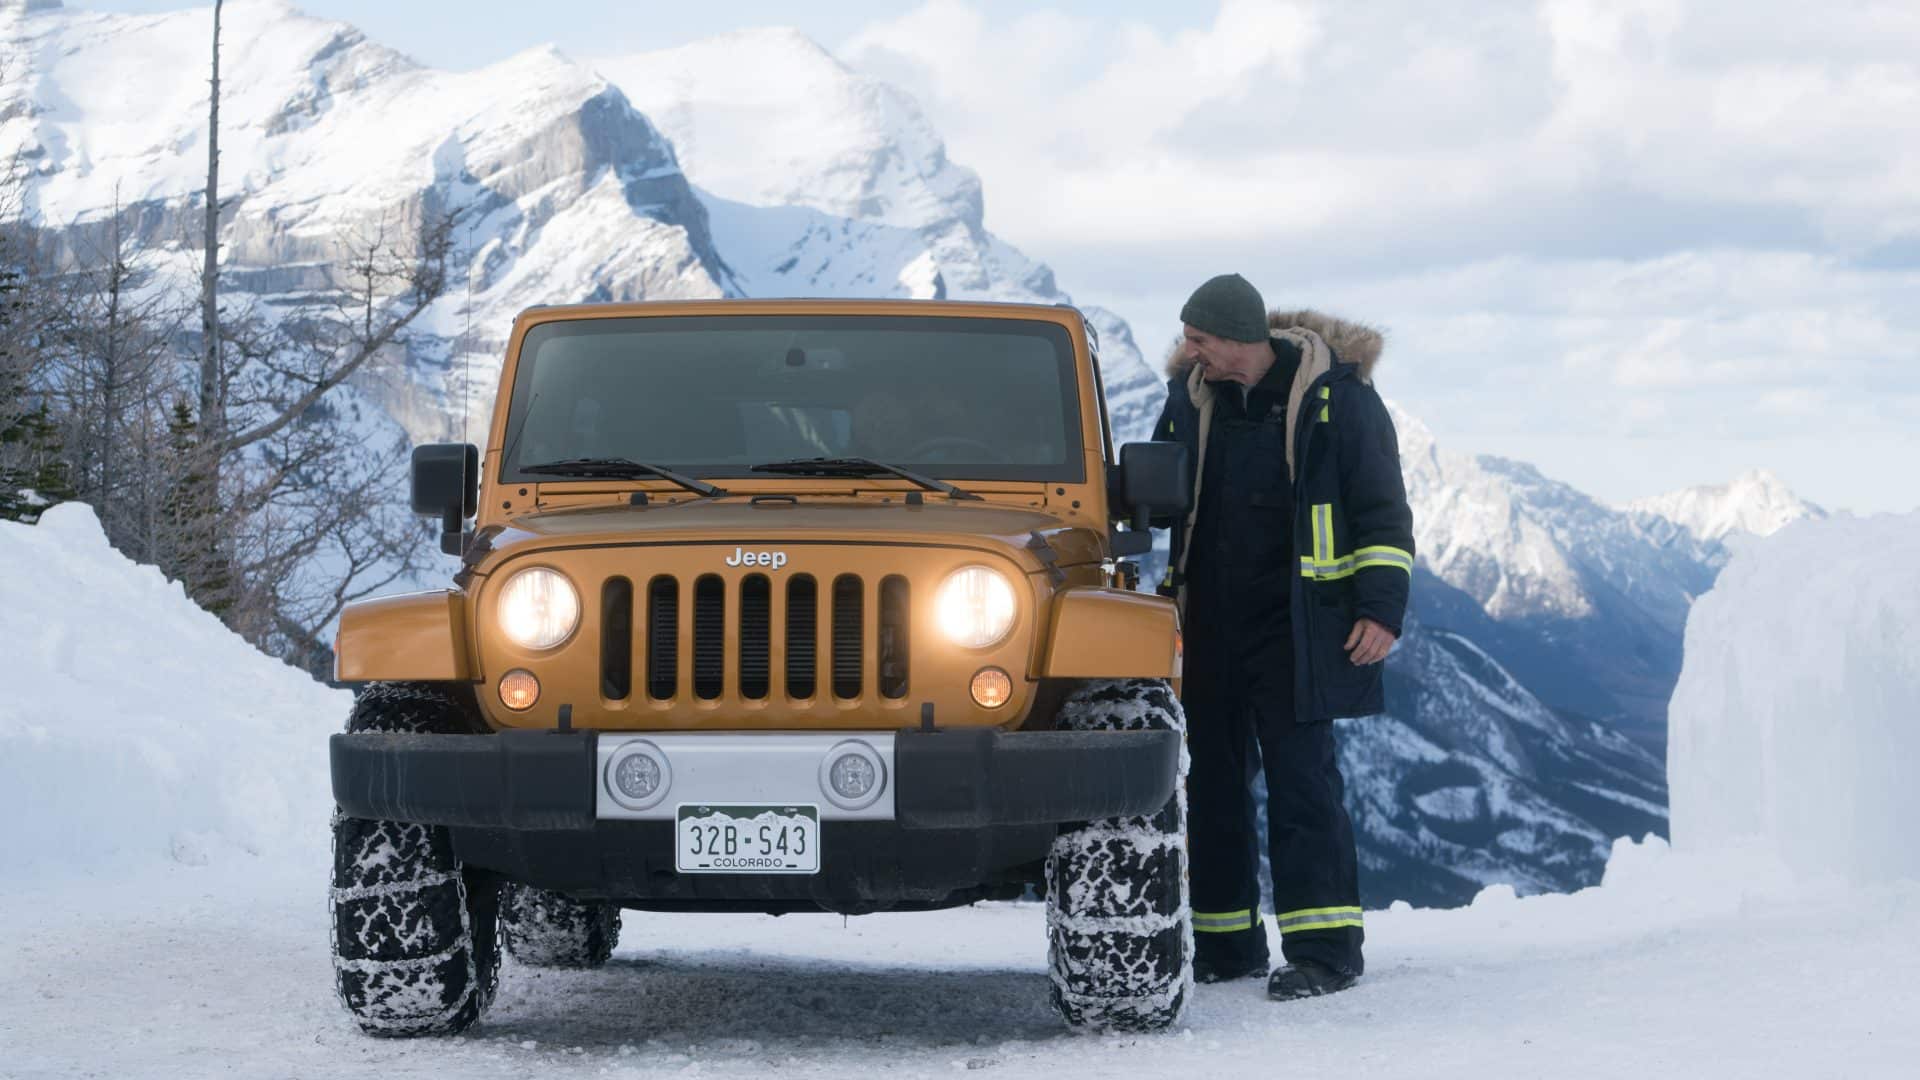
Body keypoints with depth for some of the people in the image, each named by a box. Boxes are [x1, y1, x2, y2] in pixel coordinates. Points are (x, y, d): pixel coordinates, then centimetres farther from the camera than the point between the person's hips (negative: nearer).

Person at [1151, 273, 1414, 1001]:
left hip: (1296, 626, -5)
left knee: (1300, 776, -9)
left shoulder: (1335, 395, -7)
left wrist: (1381, 607, -11)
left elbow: (1383, 511, -3)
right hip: (1207, 626, 5)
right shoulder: (1190, 396, 6)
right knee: (1211, 781, 7)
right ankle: (1224, 946, 16)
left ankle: (1325, 948, -7)